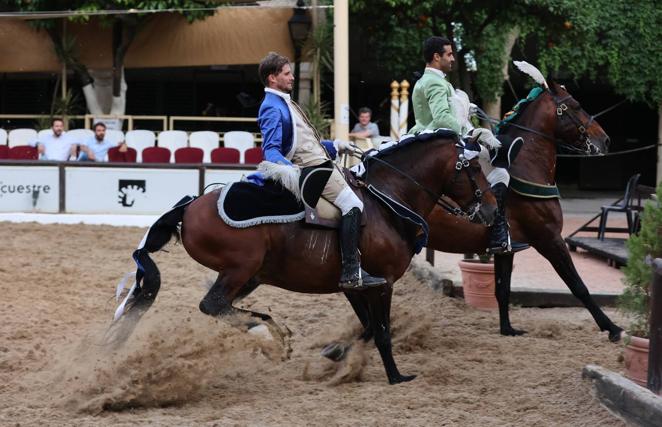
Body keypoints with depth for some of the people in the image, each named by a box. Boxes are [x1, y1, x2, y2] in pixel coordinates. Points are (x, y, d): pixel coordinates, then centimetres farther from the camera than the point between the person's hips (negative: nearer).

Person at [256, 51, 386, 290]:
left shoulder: (284, 103, 20)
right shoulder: (272, 109, -13)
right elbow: (271, 150, -25)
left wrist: (334, 146, 28)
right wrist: (289, 169, -42)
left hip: (321, 163, 11)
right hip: (310, 169, -11)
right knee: (352, 205, -21)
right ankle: (351, 273, -25)